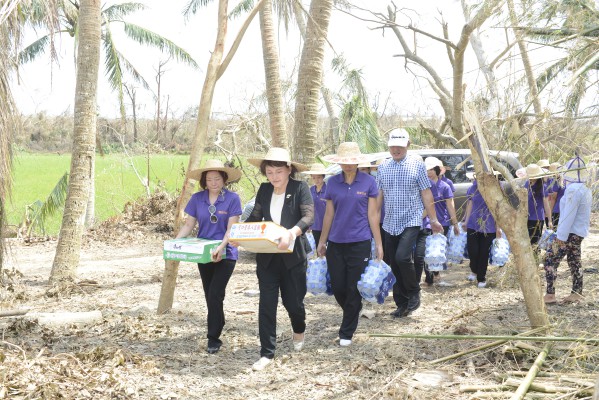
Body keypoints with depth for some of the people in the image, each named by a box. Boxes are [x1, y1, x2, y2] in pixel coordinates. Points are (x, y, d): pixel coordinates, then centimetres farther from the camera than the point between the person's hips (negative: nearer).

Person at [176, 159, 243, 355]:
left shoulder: (232, 198, -10)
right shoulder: (197, 199, 0)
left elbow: (231, 228, -15)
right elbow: (188, 225, 3)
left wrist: (221, 247, -30)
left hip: (225, 255, -4)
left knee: (215, 294, -12)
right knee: (210, 295, 14)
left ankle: (213, 337, -4)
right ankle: (218, 323, 35)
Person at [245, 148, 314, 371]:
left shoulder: (300, 188, -10)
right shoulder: (264, 190, 4)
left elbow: (309, 217, -22)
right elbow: (255, 217, 7)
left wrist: (291, 233, -40)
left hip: (293, 255, -3)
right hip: (267, 256, 3)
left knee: (293, 301, 9)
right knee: (267, 303, -1)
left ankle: (299, 330, 43)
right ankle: (267, 353, 7)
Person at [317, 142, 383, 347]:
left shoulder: (368, 182, -3)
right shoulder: (333, 182, 3)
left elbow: (372, 214, -1)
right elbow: (329, 213, 9)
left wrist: (378, 244, -2)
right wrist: (322, 241, 11)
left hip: (359, 242, -2)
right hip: (336, 243, 2)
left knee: (354, 289, 1)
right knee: (338, 287, 5)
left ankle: (347, 332, 14)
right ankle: (352, 314, 35)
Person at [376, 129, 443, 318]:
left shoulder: (417, 164, -2)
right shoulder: (383, 168, 7)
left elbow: (426, 194, 0)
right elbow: (378, 196, 12)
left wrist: (433, 220, 1)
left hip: (411, 220, -4)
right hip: (390, 223, 4)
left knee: (402, 256, -22)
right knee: (395, 265, 7)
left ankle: (414, 293, 1)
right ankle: (402, 304, 19)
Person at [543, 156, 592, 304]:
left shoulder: (573, 189, -19)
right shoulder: (586, 190, 11)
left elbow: (568, 215, -22)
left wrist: (561, 236, -21)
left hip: (570, 233, -10)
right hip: (580, 232, 10)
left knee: (550, 260, -6)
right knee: (574, 261, 15)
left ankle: (550, 295, -6)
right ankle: (577, 293, 19)